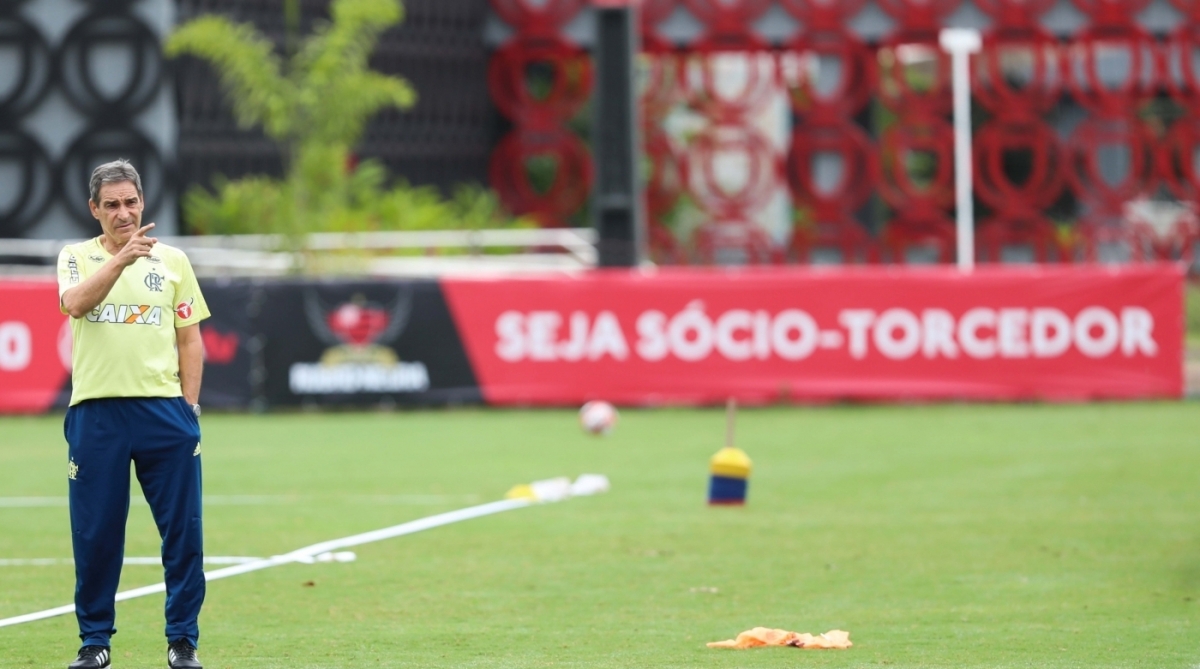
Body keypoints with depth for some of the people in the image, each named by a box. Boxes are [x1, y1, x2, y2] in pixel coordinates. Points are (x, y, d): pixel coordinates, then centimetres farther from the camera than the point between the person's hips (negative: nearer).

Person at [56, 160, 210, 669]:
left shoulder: (172, 260, 10)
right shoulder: (77, 257, 6)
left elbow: (190, 340, 11)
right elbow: (75, 303, -16)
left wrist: (189, 406, 2)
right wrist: (121, 259, -29)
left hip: (164, 408, 1)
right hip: (95, 411, -1)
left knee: (183, 531, -1)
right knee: (94, 532, 0)